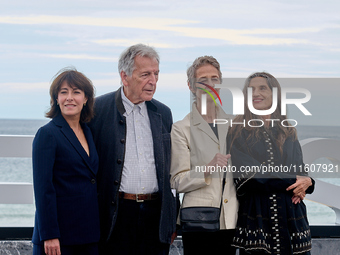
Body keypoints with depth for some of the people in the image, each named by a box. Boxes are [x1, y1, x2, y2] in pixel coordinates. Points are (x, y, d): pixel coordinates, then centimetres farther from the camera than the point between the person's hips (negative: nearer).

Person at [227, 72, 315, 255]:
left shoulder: (287, 132, 16)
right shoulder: (238, 132, 3)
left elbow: (300, 171, 11)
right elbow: (247, 173, -8)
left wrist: (305, 183, -15)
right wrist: (293, 181, -10)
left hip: (291, 215, 3)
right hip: (256, 217, -3)